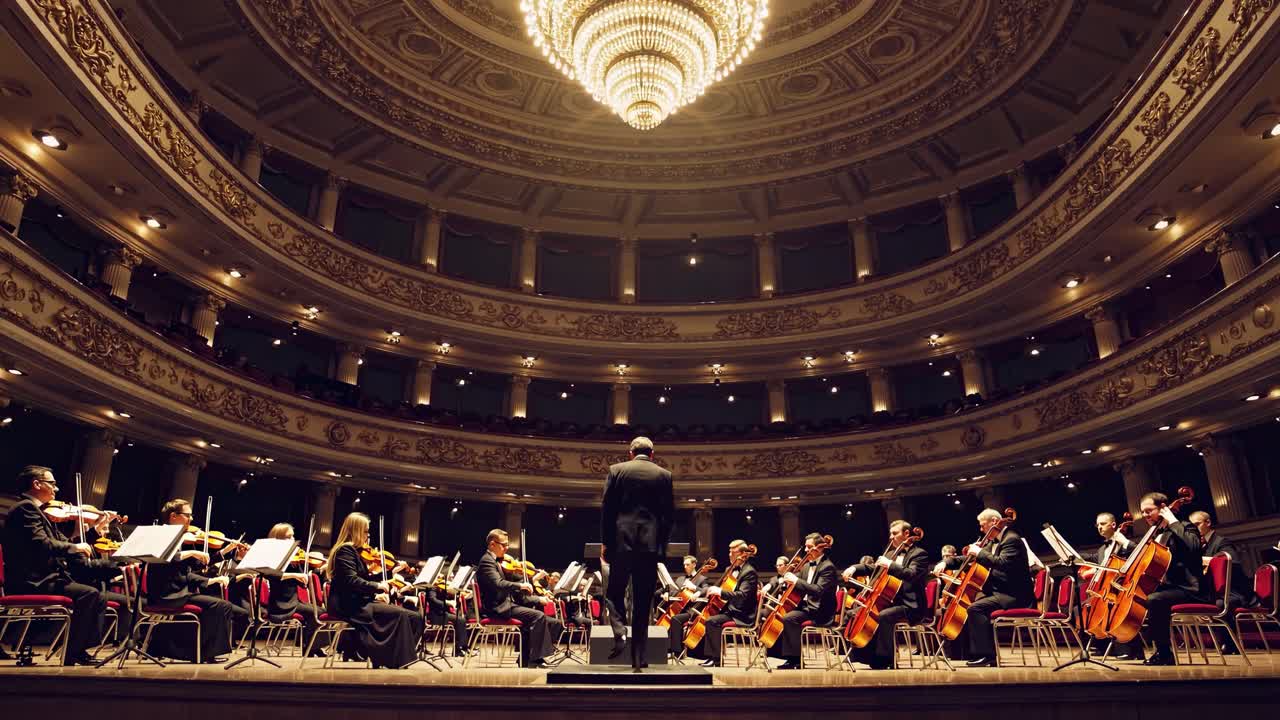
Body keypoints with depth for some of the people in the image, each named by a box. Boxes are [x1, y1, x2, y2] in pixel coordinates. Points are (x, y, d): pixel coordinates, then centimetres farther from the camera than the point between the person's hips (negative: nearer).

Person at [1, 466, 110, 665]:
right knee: (88, 595, -24)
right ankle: (70, 656, -16)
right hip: (30, 583, -10)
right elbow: (41, 544, -24)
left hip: (42, 580, 10)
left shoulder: (40, 512, 21)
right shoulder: (25, 508, -10)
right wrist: (75, 547, -12)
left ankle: (80, 651, 3)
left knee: (98, 599, 5)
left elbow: (62, 542, 19)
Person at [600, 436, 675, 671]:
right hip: (650, 544, 1)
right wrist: (662, 544, 14)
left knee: (615, 593, 16)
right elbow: (669, 514, 5)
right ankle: (638, 656, 7)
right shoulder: (664, 475, 5)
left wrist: (605, 541, 7)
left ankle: (619, 636, -4)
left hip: (621, 541, -1)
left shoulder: (616, 470, 3)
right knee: (643, 602, 6)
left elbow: (606, 508, 1)